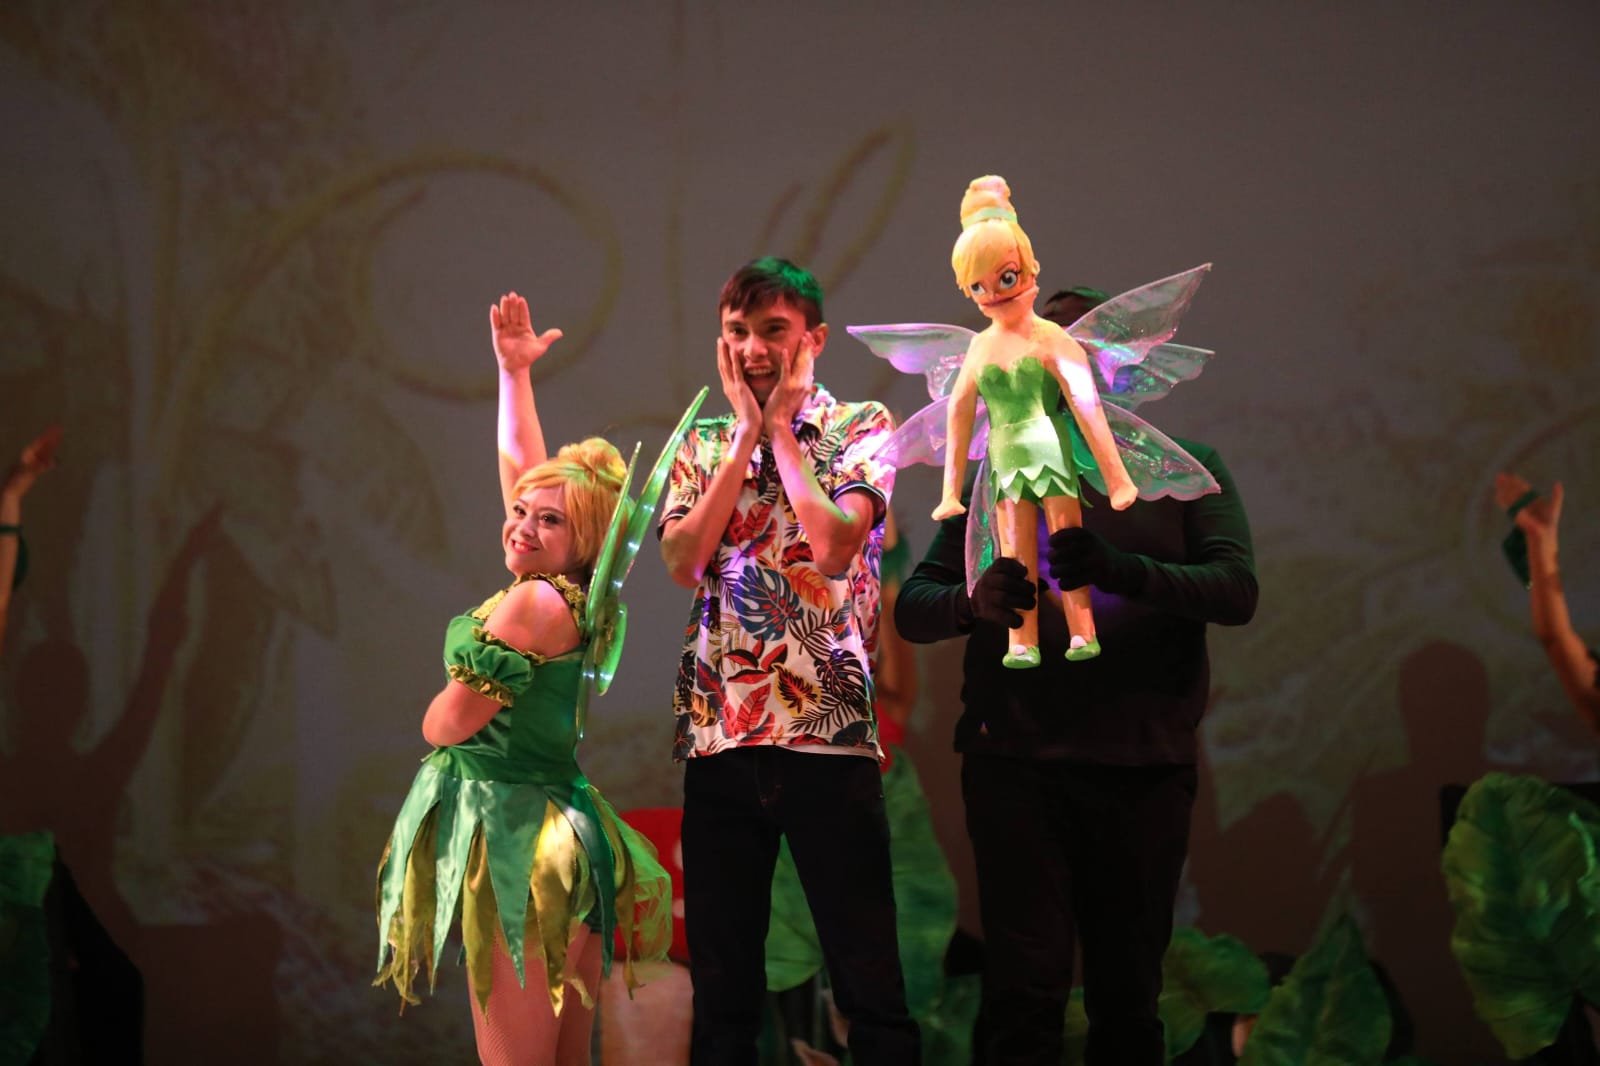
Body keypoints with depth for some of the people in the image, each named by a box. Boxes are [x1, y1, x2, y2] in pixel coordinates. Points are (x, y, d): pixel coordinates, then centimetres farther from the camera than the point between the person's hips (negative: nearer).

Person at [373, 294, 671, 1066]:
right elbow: (517, 462, 24)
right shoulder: (562, 593, 11)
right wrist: (514, 372, 31)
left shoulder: (533, 603, -13)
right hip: (554, 823, 9)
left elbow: (445, 725, -10)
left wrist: (441, 709, 13)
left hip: (511, 827, -9)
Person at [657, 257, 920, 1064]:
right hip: (717, 734, 3)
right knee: (721, 982, 7)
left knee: (867, 978, -2)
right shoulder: (704, 444, 13)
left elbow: (834, 544, -14)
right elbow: (683, 561, -3)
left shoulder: (860, 428, 3)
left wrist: (781, 428, -5)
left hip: (828, 731, -3)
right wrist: (745, 435, -2)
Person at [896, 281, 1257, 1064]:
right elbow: (912, 608, 8)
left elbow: (1236, 589, -5)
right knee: (1024, 992, -7)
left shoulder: (1185, 469, 10)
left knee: (1127, 994, 5)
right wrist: (973, 602, -17)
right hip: (1016, 760, 0)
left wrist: (1119, 569, -23)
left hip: (1142, 766, 0)